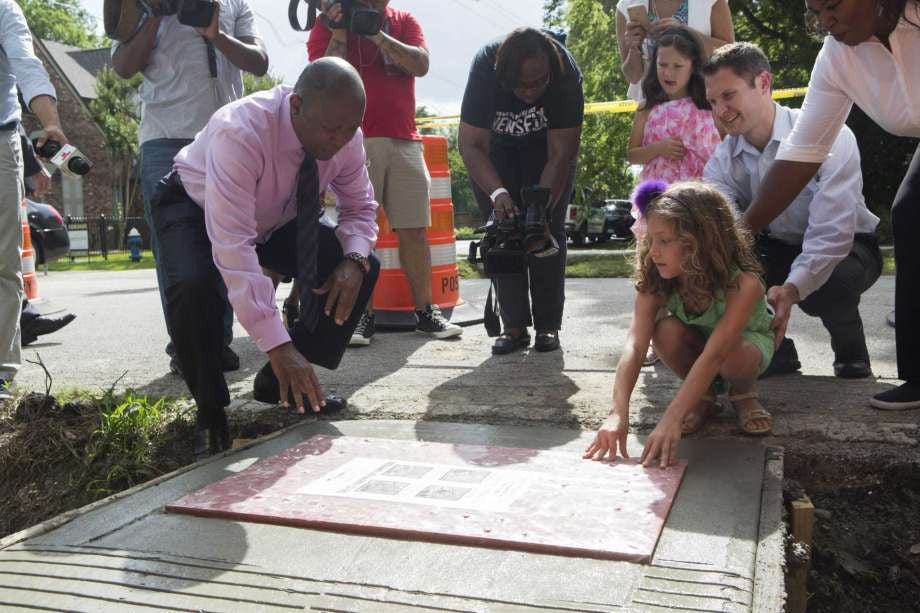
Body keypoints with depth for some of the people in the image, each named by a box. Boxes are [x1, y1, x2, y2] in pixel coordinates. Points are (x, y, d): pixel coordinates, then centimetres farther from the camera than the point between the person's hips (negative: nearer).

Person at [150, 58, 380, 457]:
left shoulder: (346, 136, -21)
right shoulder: (240, 133, -40)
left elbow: (360, 207, -6)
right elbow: (234, 247, -45)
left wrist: (353, 260, -30)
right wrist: (278, 345, -48)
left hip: (277, 218, 5)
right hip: (196, 209, -5)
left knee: (362, 269, -13)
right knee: (192, 287, -36)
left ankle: (280, 382, 2)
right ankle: (210, 411, -9)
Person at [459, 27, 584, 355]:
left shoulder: (566, 74, -32)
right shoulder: (485, 67, -33)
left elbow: (561, 154, -30)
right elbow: (471, 145, -31)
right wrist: (496, 192, -45)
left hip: (546, 146, 0)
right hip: (494, 149, 1)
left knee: (548, 229, -11)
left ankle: (548, 326, -5)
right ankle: (515, 325, -6)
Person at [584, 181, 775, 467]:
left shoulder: (744, 284, -38)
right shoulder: (655, 281, -27)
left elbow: (714, 355, -46)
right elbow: (635, 345, -36)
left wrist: (671, 420, -55)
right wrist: (619, 413, -49)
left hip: (748, 340, -2)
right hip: (697, 340, 3)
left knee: (734, 354, -38)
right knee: (667, 331, -32)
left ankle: (743, 395, -1)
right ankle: (703, 397, -4)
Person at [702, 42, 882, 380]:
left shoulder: (828, 136, -25)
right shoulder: (723, 161, -10)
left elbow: (831, 232, -34)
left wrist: (792, 288, -50)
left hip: (847, 249, -4)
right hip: (776, 252, 4)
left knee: (829, 283, -39)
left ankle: (851, 352, -1)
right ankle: (774, 349, -1)